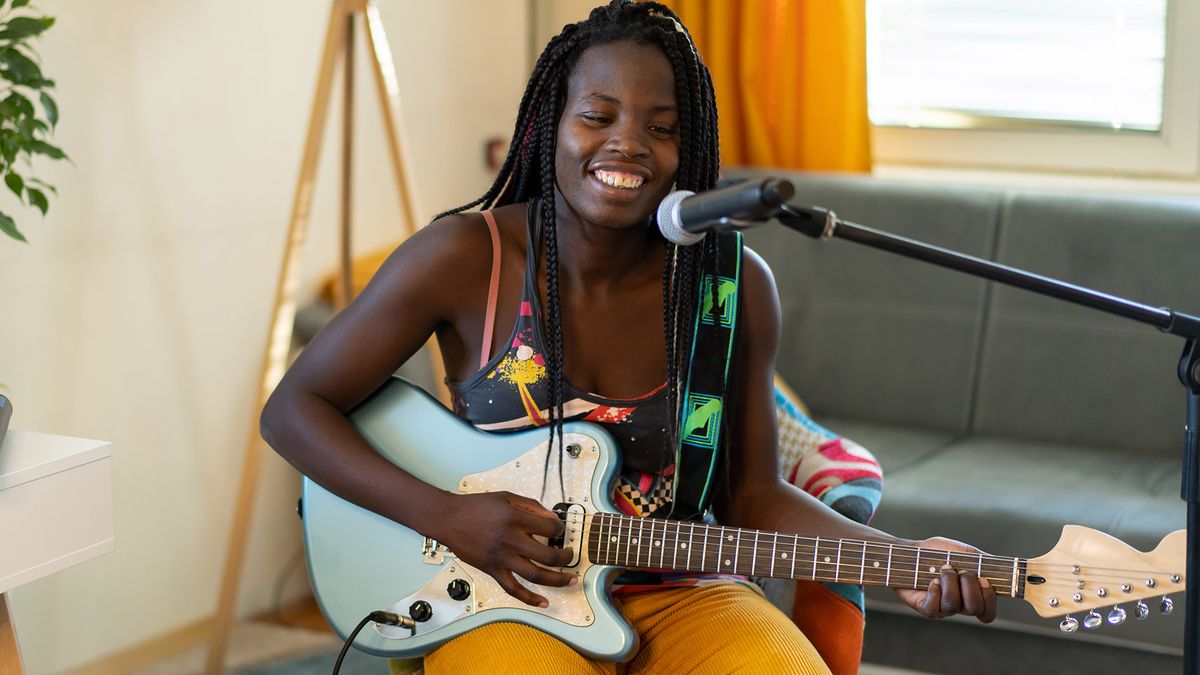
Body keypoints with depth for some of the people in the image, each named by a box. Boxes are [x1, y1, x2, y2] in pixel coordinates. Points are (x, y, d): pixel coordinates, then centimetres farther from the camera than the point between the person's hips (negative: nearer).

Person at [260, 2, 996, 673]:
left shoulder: (735, 285, -4)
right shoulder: (466, 258, -10)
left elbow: (751, 494, 4)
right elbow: (295, 409, -3)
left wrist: (905, 559, -11)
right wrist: (444, 515, -15)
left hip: (680, 596, 2)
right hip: (507, 600, -2)